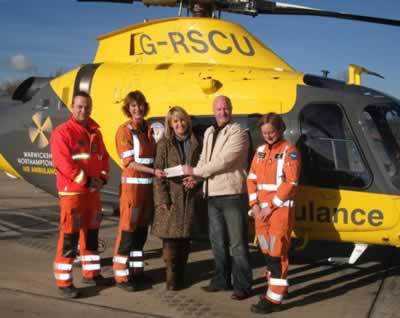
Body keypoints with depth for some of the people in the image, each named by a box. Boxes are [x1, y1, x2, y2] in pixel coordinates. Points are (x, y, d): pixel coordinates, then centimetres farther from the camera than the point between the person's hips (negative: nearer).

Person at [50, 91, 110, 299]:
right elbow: (63, 163, -19)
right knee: (69, 237, -7)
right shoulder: (62, 132, -10)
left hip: (93, 191, 7)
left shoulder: (95, 133, 13)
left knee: (91, 234, 15)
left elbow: (103, 157, 15)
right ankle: (64, 282, 0)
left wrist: (102, 178, -3)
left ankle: (90, 273, 28)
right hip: (72, 192, -7)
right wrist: (86, 181, -18)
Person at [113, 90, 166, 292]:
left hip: (149, 184, 6)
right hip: (132, 183, -6)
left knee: (142, 229, 12)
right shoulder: (124, 130, -8)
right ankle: (121, 276, 3)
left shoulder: (150, 130, 11)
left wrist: (157, 173, 3)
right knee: (127, 230, -4)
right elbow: (129, 162, -14)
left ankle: (137, 270, 23)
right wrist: (153, 171, -23)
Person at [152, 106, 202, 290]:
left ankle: (181, 275, 19)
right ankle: (171, 278, 5)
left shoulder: (196, 144, 11)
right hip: (170, 196, -3)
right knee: (170, 237, -4)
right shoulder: (164, 144, 2)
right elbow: (158, 172, -4)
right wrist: (162, 198, -12)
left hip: (189, 197, 3)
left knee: (185, 239, 8)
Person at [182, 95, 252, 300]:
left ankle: (242, 285, 6)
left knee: (237, 243, -2)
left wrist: (195, 171, -12)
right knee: (217, 241, 16)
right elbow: (204, 158, 15)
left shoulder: (238, 133, -10)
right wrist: (194, 177, -5)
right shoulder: (209, 133, 15)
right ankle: (222, 279, 29)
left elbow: (223, 162, -18)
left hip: (233, 194, -7)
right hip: (212, 195, 8)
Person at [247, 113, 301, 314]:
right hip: (261, 210, 7)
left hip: (280, 209, -7)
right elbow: (252, 178, 11)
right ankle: (277, 286, 27)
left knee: (277, 252, -8)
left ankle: (274, 299, -6)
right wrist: (255, 205, -1)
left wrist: (270, 207, -14)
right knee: (267, 251, 13)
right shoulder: (260, 151, 13)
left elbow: (290, 184, -13)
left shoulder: (289, 151, -6)